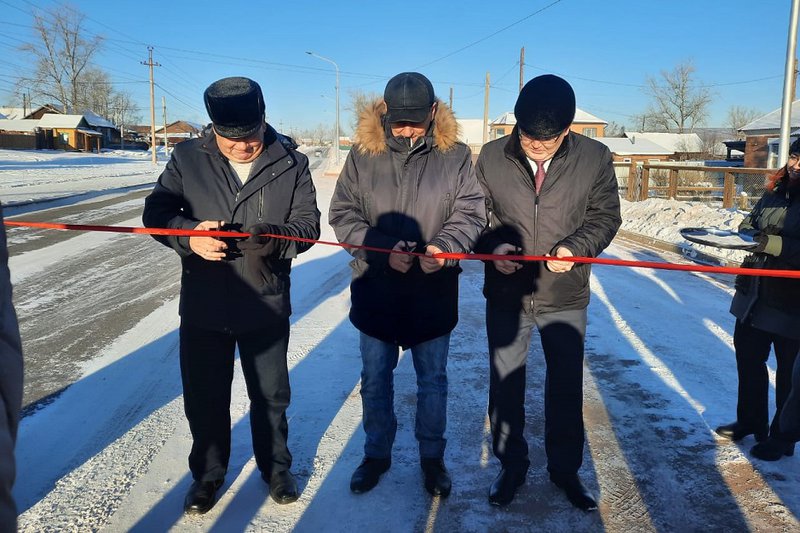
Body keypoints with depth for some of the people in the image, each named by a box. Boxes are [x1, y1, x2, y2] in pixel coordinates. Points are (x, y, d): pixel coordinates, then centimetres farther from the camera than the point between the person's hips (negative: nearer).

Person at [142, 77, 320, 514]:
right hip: (202, 306, 1)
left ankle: (275, 467, 40)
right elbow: (156, 212, -1)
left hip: (267, 307, 0)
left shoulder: (291, 163, -5)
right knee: (204, 397, 14)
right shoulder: (188, 158, -3)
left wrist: (277, 237, -27)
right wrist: (188, 234, -23)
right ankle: (207, 473, 38)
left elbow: (308, 223, -5)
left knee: (270, 395, 16)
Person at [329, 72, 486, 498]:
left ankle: (432, 457, 34)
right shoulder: (362, 155, -2)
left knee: (432, 381, 14)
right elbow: (343, 215, -5)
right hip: (375, 293, 1)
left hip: (433, 295, 0)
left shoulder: (455, 156, -3)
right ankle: (377, 454, 36)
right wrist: (383, 250, -19)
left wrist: (443, 247, -26)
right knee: (375, 380, 15)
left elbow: (470, 214, -6)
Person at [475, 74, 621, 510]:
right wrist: (493, 245, -18)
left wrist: (576, 246, -18)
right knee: (505, 384, 13)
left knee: (566, 387, 14)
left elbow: (605, 215, 1)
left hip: (566, 297, 0)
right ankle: (511, 466, 35)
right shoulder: (492, 156, -7)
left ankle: (565, 469, 37)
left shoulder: (595, 158, -9)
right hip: (506, 294, 1)